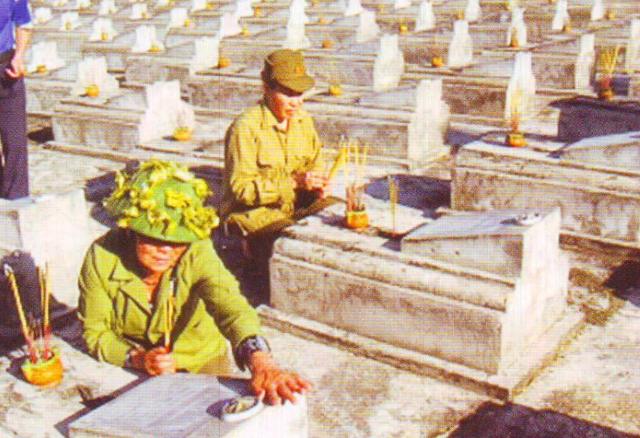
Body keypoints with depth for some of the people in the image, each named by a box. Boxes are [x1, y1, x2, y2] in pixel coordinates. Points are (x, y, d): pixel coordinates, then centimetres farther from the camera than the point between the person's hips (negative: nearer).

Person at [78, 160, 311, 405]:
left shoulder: (197, 252, -23)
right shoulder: (101, 258, -20)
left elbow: (228, 303, -40)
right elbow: (95, 331, -9)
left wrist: (260, 360, -59)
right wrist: (137, 358, -29)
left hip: (201, 360, -1)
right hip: (130, 367, 2)